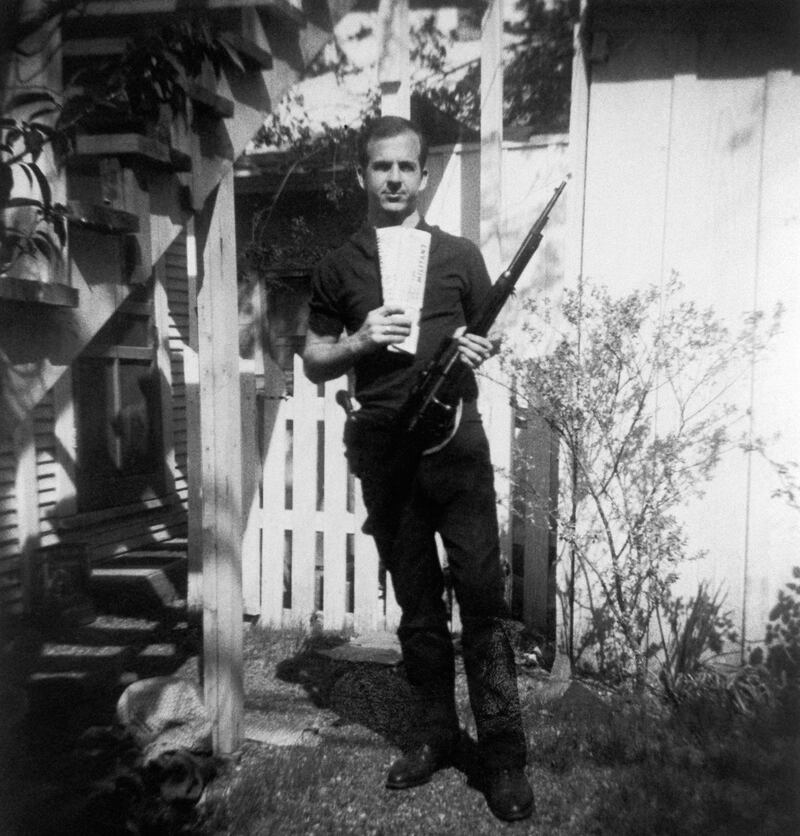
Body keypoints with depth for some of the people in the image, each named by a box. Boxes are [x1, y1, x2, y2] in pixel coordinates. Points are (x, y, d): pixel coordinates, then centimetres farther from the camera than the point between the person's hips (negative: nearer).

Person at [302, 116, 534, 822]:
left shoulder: (460, 255, 8)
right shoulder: (338, 268, 10)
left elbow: (492, 335, 15)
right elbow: (314, 364, 11)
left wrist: (481, 348, -9)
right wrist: (358, 342, -9)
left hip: (456, 441, -1)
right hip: (384, 452, 2)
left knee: (483, 599, -1)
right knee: (417, 605, 12)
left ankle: (504, 755, 14)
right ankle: (436, 733, 29)